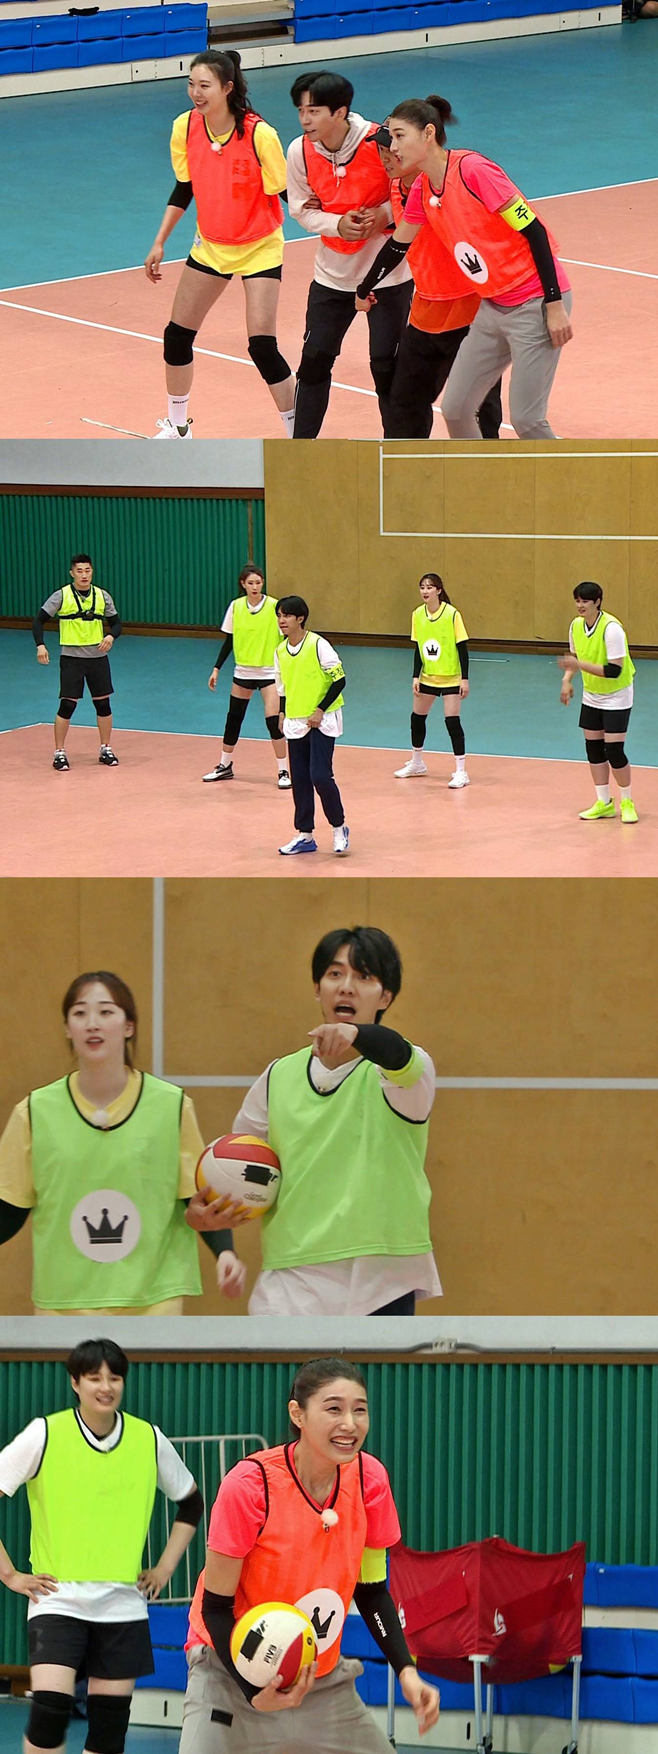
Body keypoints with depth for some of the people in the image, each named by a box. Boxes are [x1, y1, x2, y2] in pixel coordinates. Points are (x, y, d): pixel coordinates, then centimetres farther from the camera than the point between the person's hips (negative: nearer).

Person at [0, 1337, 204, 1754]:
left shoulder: (149, 1439, 3)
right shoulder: (45, 1434, -7)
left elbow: (191, 1503, 19)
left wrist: (165, 1568, 10)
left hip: (123, 1605, 3)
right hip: (57, 1598, -3)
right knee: (50, 1707, -20)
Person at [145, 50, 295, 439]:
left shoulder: (259, 134, -24)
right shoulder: (185, 128, -9)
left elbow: (285, 194, -15)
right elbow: (184, 190, 5)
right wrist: (160, 243, 5)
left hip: (259, 248, -5)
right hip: (210, 245, 5)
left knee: (262, 346, -14)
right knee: (177, 335, 7)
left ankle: (298, 437, 1)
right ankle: (178, 428, 28)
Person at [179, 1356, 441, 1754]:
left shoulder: (369, 1479, -10)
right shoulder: (249, 1485, -24)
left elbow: (372, 1590, 4)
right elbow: (215, 1606, -16)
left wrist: (405, 1669, -10)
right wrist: (254, 1691, -29)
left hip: (323, 1675, 5)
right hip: (232, 1669, -5)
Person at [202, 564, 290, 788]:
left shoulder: (274, 606, -11)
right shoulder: (236, 607, -1)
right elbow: (229, 641, 7)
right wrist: (216, 669, 4)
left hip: (269, 671, -4)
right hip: (243, 671, 4)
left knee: (273, 720, -12)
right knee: (233, 718, 13)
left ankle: (283, 771, 0)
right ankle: (225, 766, 30)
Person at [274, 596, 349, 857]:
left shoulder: (318, 645, -14)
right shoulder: (280, 651, 5)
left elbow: (339, 680, -12)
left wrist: (320, 710, -15)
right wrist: (282, 713, 6)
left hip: (322, 721, -6)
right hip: (295, 724, 6)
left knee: (320, 776, -12)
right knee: (300, 780, 6)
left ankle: (339, 829, 5)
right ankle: (305, 835, 15)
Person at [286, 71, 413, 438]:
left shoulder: (380, 144, -21)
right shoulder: (300, 152, -10)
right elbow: (301, 208, -1)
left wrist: (385, 215, -25)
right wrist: (337, 224, -20)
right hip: (332, 273, 4)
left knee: (386, 365, 0)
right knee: (315, 359, 4)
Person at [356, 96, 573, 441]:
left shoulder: (473, 170, -19)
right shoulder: (422, 190, 5)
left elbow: (533, 230, -19)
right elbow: (398, 244, 23)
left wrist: (555, 305, -20)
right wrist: (364, 290, 37)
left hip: (534, 305, -8)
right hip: (492, 306, 8)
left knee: (526, 418, -9)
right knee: (454, 408, 6)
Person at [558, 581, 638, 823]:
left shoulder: (611, 628, -27)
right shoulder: (576, 625, -5)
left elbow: (614, 671, -31)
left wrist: (579, 665, -35)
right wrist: (567, 679, -5)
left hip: (616, 696, -6)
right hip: (591, 696, 7)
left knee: (614, 750, -10)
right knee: (593, 748, 6)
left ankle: (627, 803, 7)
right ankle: (603, 803, 17)